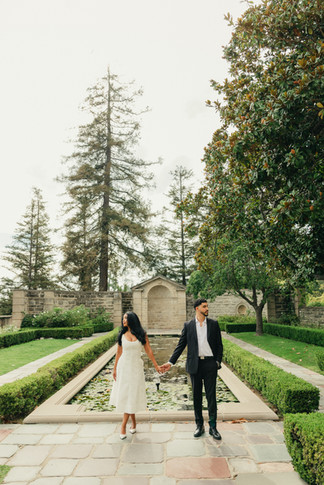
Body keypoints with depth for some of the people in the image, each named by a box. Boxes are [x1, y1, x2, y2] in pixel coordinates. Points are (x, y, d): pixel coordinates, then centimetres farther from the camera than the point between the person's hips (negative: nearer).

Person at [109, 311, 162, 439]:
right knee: (124, 394, 7)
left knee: (131, 395, 0)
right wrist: (114, 369, 7)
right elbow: (119, 352, 7)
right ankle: (133, 421, 26)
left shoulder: (142, 334, -4)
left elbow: (148, 350, 0)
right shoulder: (122, 335, 0)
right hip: (123, 366, 2)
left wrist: (156, 365, 1)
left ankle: (123, 426, 10)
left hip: (136, 367, -1)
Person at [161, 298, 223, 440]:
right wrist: (170, 362, -4)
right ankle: (199, 425, 25)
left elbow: (219, 345, 7)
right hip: (195, 364, 0)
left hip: (210, 364, 0)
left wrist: (218, 362, -1)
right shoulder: (188, 325, 1)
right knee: (196, 396, 10)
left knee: (211, 396, 3)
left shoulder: (214, 324, 3)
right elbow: (181, 345, 2)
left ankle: (213, 427, 17)